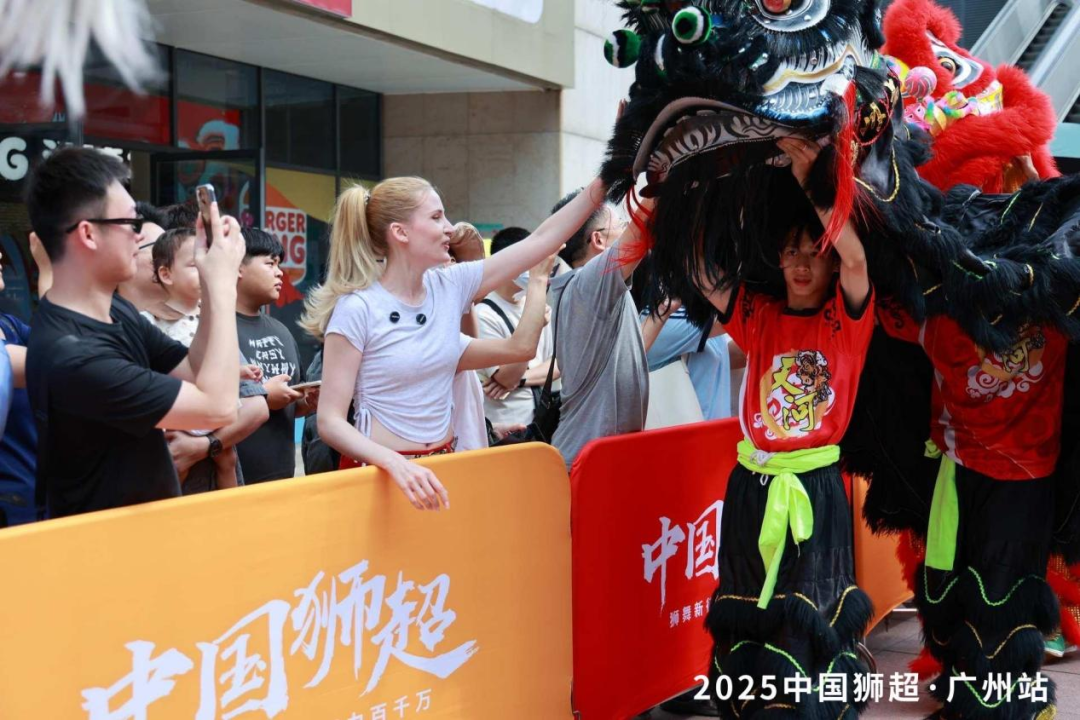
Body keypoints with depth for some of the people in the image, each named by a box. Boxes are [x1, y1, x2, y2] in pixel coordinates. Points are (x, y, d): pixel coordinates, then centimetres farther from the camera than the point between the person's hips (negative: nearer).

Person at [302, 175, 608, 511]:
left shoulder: (451, 285, 1)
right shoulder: (358, 309, -14)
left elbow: (541, 241, 4)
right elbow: (330, 422, -16)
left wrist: (600, 187, -1)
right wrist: (395, 463, -31)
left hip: (441, 468, 5)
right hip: (382, 471, -5)